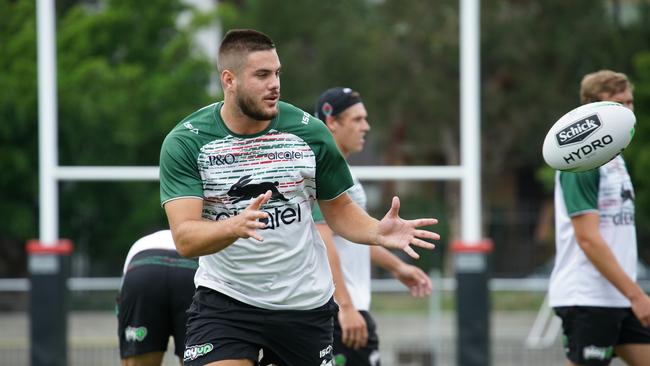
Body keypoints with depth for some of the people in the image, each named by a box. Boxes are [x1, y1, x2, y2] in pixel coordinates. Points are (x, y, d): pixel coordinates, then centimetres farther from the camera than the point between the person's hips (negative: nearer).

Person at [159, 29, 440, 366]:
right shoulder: (184, 143, -10)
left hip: (306, 302, 3)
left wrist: (377, 233, -11)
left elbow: (338, 209, 10)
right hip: (224, 299, -2)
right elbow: (184, 239, -18)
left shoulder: (309, 132, -3)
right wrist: (235, 226, -38)